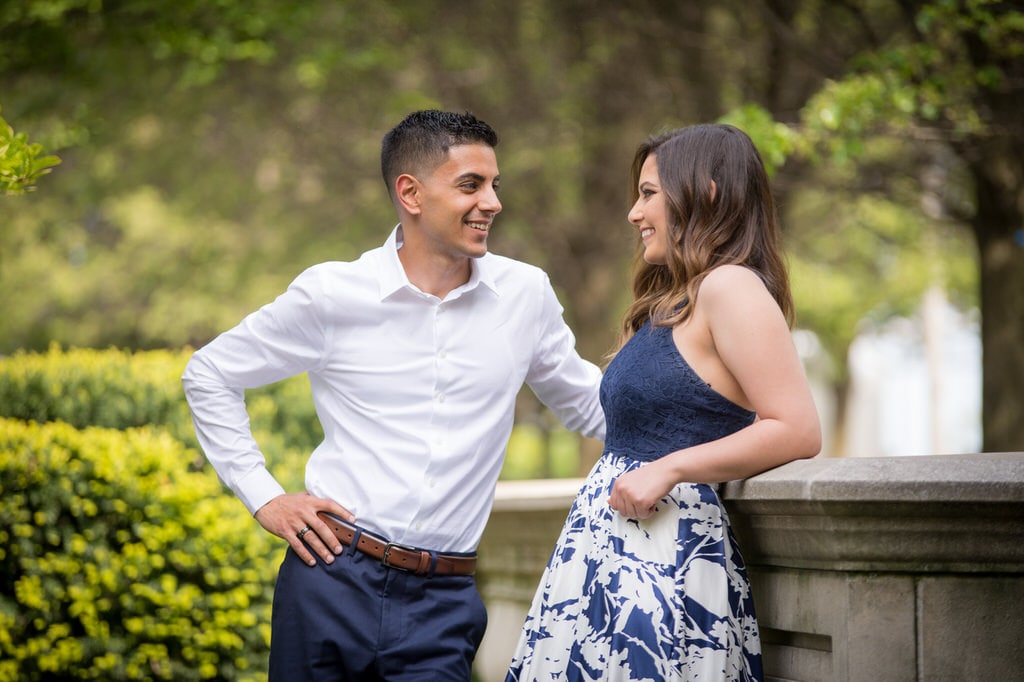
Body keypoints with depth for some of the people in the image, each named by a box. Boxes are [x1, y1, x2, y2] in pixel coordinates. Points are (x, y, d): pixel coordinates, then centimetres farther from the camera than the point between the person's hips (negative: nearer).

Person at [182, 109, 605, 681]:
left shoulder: (525, 295, 4)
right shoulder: (333, 294, -2)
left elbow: (590, 403, 18)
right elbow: (209, 375, 9)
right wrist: (263, 496, 2)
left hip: (441, 607, 1)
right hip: (333, 583, -1)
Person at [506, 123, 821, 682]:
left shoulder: (730, 287, -10)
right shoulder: (674, 303, 20)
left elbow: (798, 431, -18)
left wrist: (668, 470, -17)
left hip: (666, 552, -9)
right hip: (611, 552, 9)